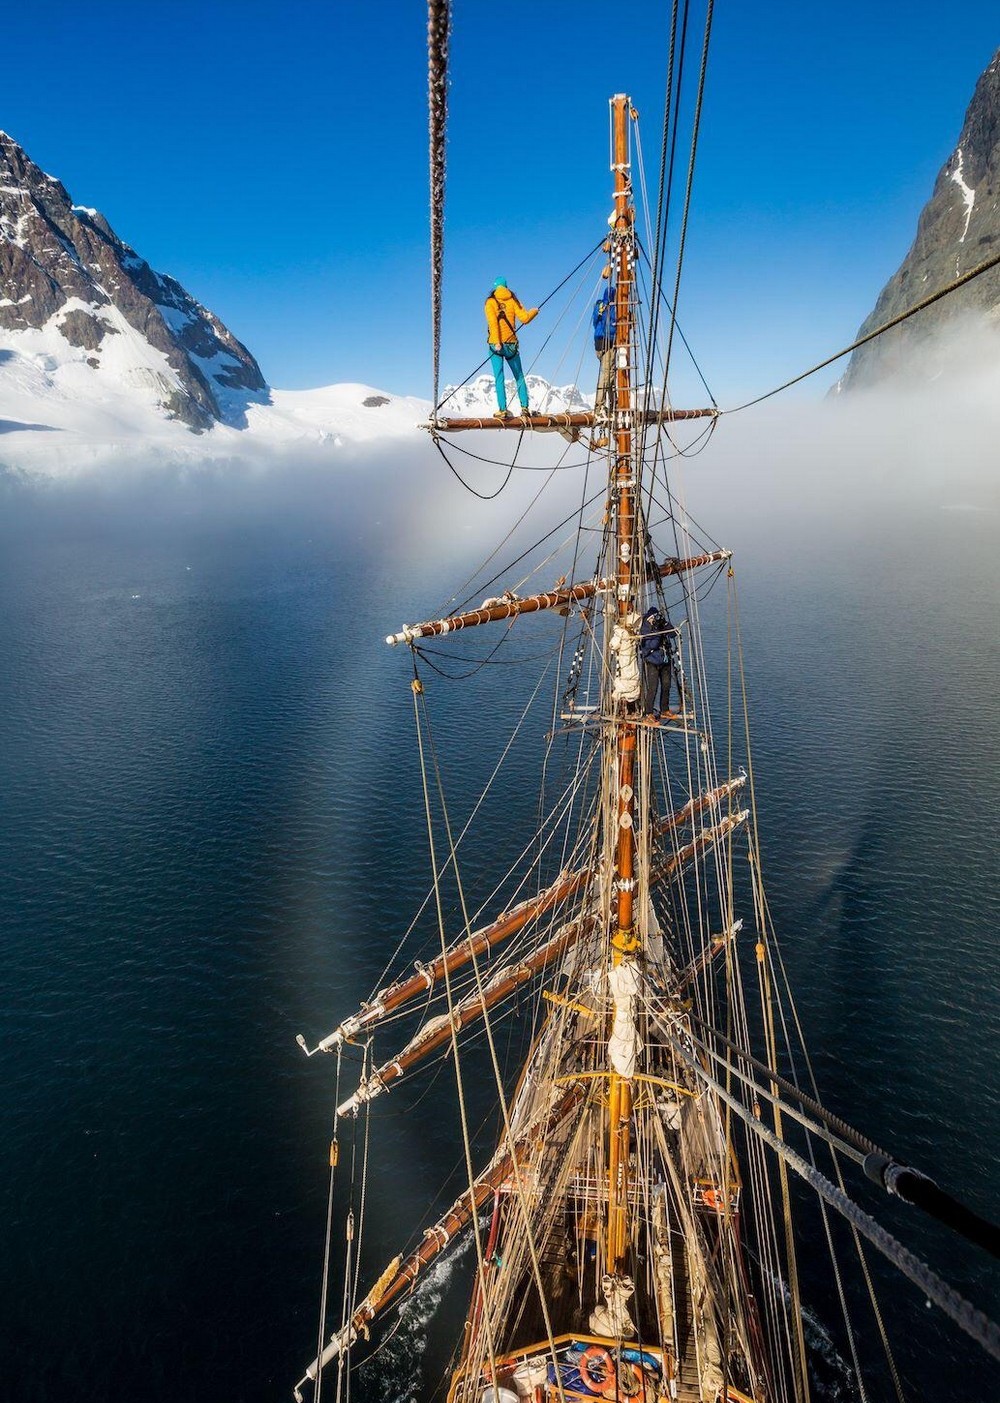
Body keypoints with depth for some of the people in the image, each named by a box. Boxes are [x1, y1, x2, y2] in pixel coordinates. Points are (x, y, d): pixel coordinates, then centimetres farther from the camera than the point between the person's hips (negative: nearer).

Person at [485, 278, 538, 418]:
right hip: (511, 344, 2)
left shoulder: (490, 301, 1)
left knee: (499, 378, -2)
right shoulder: (512, 300, 5)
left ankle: (502, 410, -10)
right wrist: (534, 312, 19)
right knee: (519, 377, 12)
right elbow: (524, 318, -1)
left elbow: (493, 322, -12)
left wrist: (497, 343, -19)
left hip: (496, 344, -2)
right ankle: (524, 407, 5)